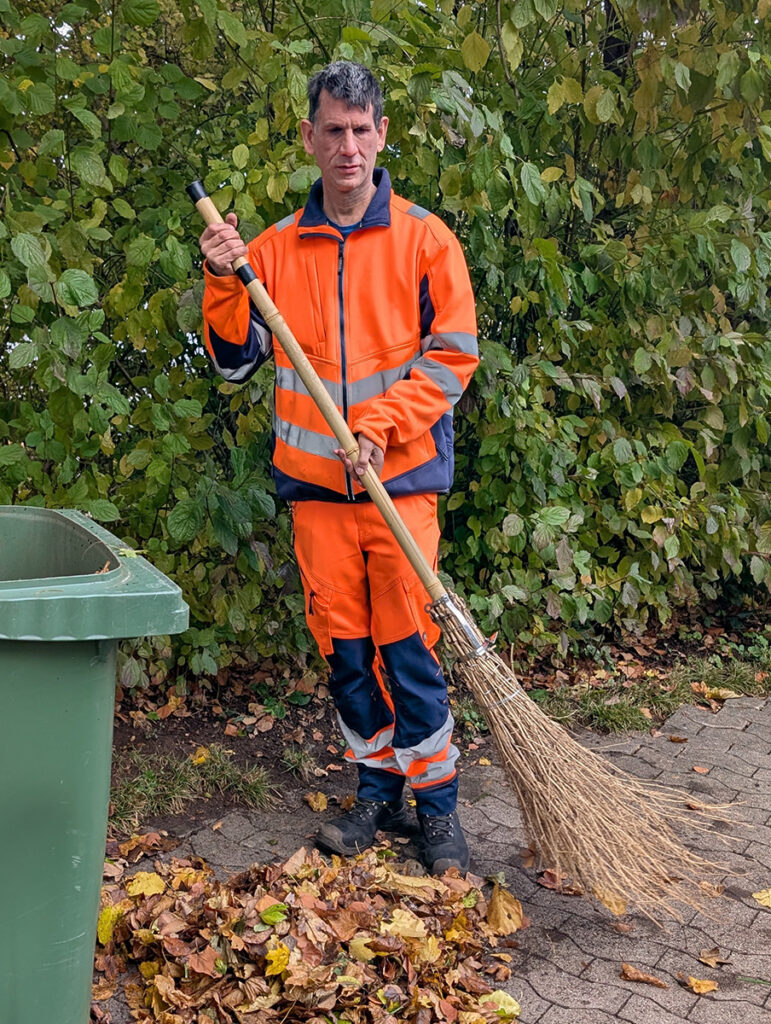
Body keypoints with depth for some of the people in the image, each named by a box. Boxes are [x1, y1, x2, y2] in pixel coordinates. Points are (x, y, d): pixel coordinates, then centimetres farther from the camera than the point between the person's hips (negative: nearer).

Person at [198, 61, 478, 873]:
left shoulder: (424, 239, 2)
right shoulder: (275, 249, 9)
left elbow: (453, 354, -1)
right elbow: (236, 359, 9)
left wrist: (380, 424, -12)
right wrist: (224, 284, -7)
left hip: (401, 479, -2)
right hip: (314, 481, 3)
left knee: (408, 644, -2)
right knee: (344, 644, 8)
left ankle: (436, 806, 12)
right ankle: (378, 790, 24)